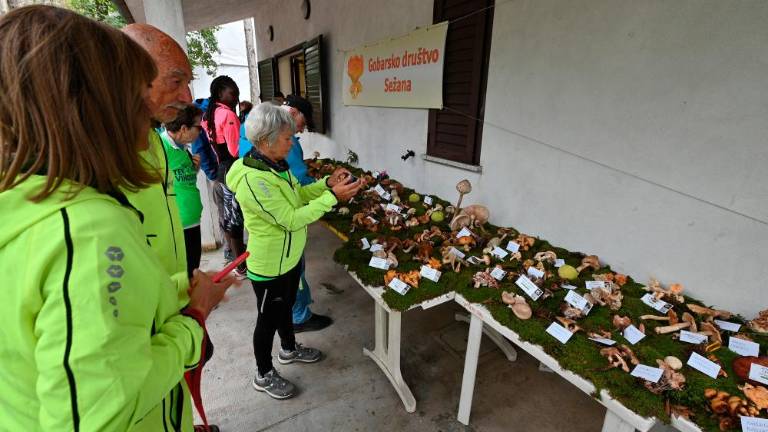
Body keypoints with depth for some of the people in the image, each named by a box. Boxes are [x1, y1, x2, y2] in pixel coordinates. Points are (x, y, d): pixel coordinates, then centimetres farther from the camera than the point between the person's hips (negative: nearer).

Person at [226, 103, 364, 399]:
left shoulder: (275, 165, -2)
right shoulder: (254, 180, -31)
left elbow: (296, 194, 8)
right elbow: (292, 219, -30)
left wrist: (327, 183, -7)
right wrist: (333, 196, -29)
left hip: (290, 256, 9)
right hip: (270, 266, -8)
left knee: (285, 306, 28)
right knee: (269, 318, 12)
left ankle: (289, 349, 53)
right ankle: (264, 375, 37)